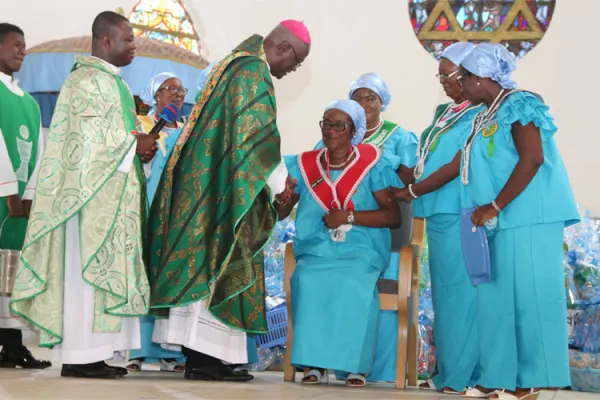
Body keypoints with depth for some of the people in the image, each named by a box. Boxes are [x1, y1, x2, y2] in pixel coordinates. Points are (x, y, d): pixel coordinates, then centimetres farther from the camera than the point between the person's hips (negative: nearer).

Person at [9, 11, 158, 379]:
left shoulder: (110, 80, 20)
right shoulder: (89, 79, -10)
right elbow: (86, 133, -19)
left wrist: (139, 145, 4)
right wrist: (134, 143, -13)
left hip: (113, 191, 10)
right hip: (94, 190, -10)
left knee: (104, 266, 6)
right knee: (90, 267, -10)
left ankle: (93, 352, 6)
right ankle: (80, 355, -10)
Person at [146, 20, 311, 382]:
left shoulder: (235, 64, 21)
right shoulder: (254, 71, -11)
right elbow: (257, 135, -17)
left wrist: (273, 176, 19)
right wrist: (279, 181, -5)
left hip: (204, 182, 10)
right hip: (225, 187, -10)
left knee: (202, 263, 6)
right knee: (219, 263, -9)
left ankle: (197, 352, 6)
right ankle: (205, 355, -10)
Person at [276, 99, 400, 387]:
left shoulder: (373, 164, 4)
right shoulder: (305, 165, 12)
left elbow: (393, 216, -1)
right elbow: (278, 212, 9)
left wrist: (349, 216, -12)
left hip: (360, 253, -2)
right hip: (316, 251, 2)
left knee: (354, 285, -33)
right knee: (307, 281, -31)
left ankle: (355, 365, -23)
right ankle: (315, 363, -24)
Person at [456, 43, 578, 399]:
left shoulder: (518, 105, -9)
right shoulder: (488, 115, 17)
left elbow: (532, 159, -19)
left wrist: (495, 206, -19)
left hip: (527, 218, -9)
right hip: (503, 221, 9)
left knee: (528, 294, -6)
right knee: (498, 297, 8)